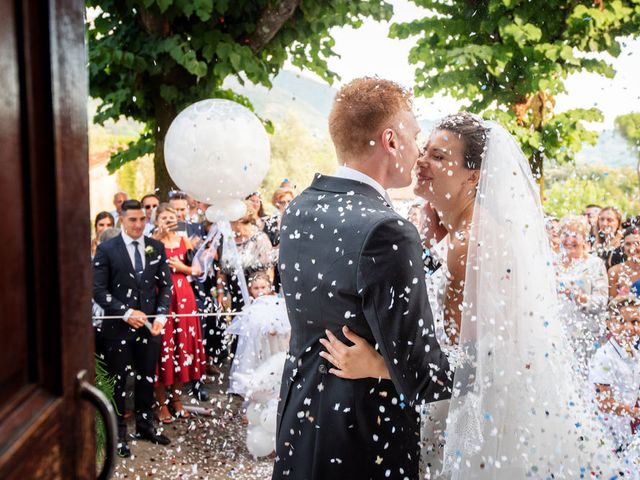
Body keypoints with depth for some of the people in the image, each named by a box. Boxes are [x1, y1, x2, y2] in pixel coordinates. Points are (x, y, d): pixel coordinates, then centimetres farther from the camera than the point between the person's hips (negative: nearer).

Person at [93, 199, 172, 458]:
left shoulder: (156, 247, 5)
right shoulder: (106, 249, -6)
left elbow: (165, 284, 7)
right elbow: (98, 290, -8)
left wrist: (160, 316, -5)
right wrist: (126, 313, -15)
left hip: (149, 325, 3)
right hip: (118, 327, -3)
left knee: (146, 378, 13)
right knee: (118, 380, 8)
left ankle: (145, 425, 29)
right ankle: (119, 433, 20)